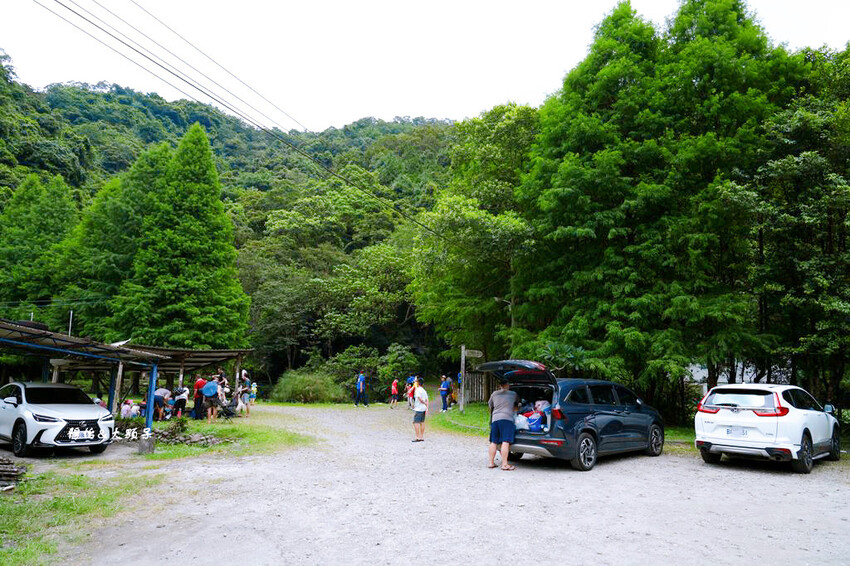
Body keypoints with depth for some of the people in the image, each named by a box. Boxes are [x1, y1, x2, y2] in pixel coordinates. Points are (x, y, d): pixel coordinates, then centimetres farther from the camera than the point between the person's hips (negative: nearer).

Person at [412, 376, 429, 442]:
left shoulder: (417, 390, -11)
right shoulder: (424, 390, 14)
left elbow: (419, 398, -18)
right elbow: (426, 400, 11)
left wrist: (424, 403, -2)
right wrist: (427, 408, 7)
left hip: (418, 409, -8)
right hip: (423, 409, 8)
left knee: (416, 422, -6)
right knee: (422, 422, 12)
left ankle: (418, 437, -10)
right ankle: (422, 437, 15)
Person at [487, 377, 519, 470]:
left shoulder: (494, 394, 17)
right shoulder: (513, 394, 12)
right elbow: (517, 402, 31)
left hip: (495, 418, 4)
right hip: (507, 418, -4)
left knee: (493, 442, 9)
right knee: (505, 442, -9)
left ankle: (491, 462, 13)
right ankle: (504, 464, -12)